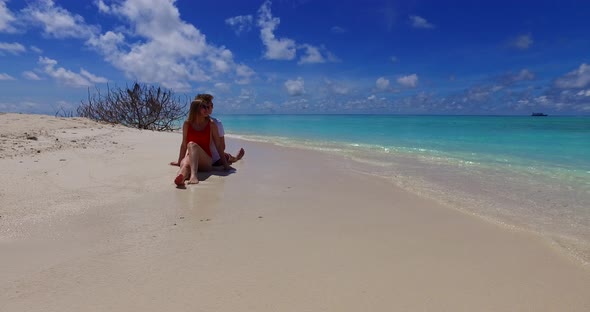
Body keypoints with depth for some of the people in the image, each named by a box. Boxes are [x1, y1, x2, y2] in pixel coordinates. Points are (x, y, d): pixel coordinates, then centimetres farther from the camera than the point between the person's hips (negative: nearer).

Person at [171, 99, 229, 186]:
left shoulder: (211, 125, 3)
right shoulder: (187, 124, 6)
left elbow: (218, 146, 6)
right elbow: (184, 144, 14)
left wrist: (225, 163, 5)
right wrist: (179, 162, 19)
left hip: (206, 162, -2)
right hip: (190, 157, 2)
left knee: (192, 144, -32)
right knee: (185, 164, -35)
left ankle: (193, 175, -58)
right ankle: (180, 177, -69)